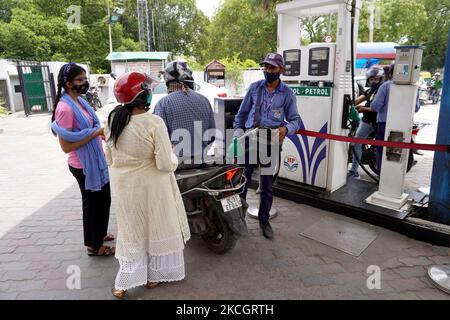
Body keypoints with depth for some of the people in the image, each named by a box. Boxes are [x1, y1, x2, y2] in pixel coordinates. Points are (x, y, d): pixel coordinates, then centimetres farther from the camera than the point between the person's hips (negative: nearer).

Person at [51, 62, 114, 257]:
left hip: (95, 160, 9)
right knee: (92, 203, 7)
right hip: (84, 165, -8)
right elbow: (66, 146, -23)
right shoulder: (65, 108, -21)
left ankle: (99, 234, 43)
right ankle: (94, 246, 27)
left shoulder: (79, 101, 6)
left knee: (103, 199, 21)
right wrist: (96, 132, -23)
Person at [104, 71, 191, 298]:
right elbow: (166, 164, -21)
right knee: (156, 228, 16)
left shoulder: (112, 120, -5)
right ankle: (154, 276, 33)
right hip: (150, 185, -4)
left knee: (131, 230, 19)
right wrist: (174, 158, -1)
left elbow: (110, 160, 5)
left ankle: (124, 283, 27)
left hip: (123, 186, 5)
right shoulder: (154, 123, -21)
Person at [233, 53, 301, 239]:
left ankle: (264, 220, 25)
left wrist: (286, 129, -17)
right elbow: (242, 113, 11)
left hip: (271, 143, 0)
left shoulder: (287, 93, 2)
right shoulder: (255, 87, 6)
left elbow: (295, 119, 5)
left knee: (267, 185, 9)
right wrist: (237, 133, 3)